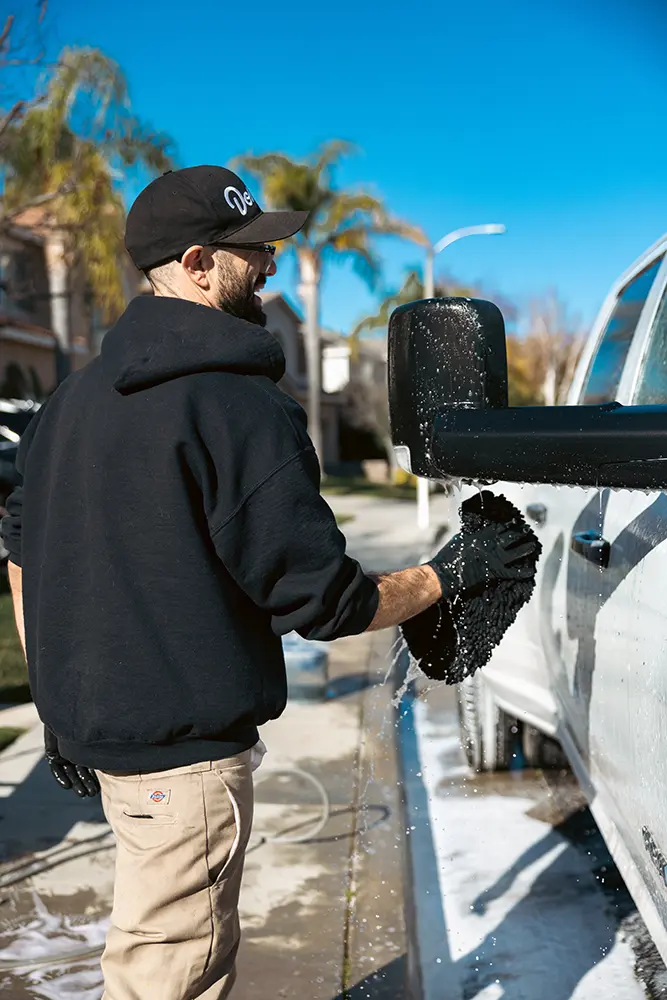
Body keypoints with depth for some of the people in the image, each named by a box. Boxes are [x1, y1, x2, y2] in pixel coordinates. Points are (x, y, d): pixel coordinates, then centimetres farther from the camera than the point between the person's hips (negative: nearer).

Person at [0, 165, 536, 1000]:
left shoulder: (77, 395, 9)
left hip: (94, 731, 9)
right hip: (186, 747, -9)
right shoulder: (240, 406, -18)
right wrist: (451, 575, -4)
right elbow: (320, 600, -19)